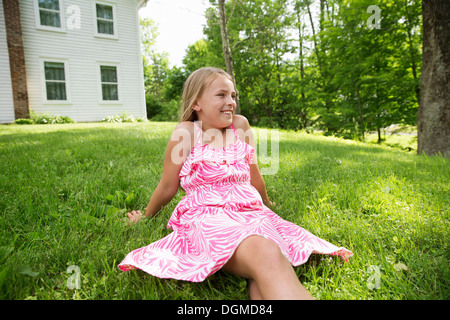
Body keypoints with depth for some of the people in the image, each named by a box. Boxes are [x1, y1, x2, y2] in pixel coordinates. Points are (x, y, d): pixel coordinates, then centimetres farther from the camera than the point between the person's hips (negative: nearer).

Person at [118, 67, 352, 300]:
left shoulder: (240, 125, 13)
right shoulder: (186, 132, 2)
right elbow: (168, 187, 12)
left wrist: (266, 203, 37)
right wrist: (145, 217, 23)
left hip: (250, 212, 4)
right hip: (207, 217, -4)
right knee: (267, 257, -34)